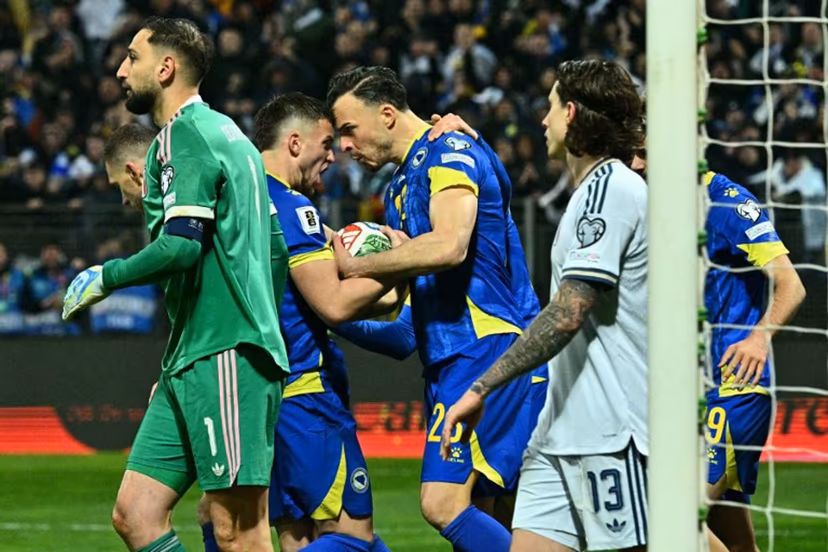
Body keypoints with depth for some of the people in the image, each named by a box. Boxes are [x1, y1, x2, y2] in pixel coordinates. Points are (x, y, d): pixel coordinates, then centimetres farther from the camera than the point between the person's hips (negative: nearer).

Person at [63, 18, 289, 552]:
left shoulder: (185, 135, -8)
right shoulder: (228, 135, 21)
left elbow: (181, 245, -21)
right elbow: (275, 249, 25)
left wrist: (104, 278, -8)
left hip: (223, 358, -10)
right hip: (191, 363, 10)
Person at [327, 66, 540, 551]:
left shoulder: (449, 152, -6)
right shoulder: (402, 184, 23)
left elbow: (449, 245, -22)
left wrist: (358, 265, -11)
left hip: (481, 347, -10)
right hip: (446, 358, 10)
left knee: (444, 503, -20)